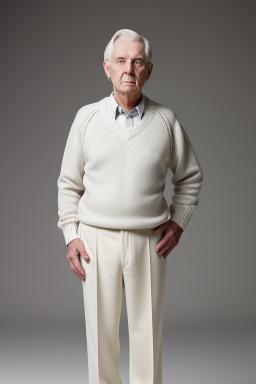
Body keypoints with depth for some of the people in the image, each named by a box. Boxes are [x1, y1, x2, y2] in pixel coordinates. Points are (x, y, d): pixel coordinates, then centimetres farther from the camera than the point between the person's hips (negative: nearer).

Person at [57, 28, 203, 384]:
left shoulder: (165, 119, 2)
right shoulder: (87, 117, 3)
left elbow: (190, 176, 13)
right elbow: (69, 183, 8)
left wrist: (178, 222, 4)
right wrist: (71, 234, 2)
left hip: (149, 241, 0)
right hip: (96, 238, 0)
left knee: (148, 333, 6)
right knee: (101, 331, 7)